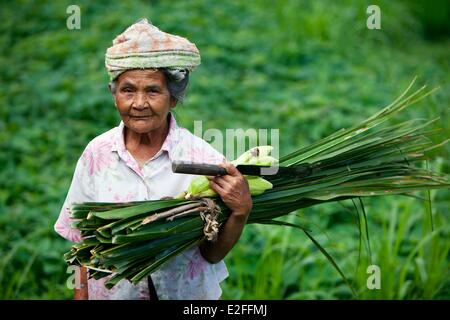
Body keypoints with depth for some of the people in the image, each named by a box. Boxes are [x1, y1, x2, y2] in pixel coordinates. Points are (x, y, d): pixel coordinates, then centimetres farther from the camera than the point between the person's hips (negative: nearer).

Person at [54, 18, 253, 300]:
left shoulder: (201, 156, -18)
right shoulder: (98, 153, -12)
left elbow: (212, 254, -15)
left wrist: (241, 212, -30)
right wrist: (81, 296, -4)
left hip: (187, 293, -1)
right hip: (112, 292, 1)